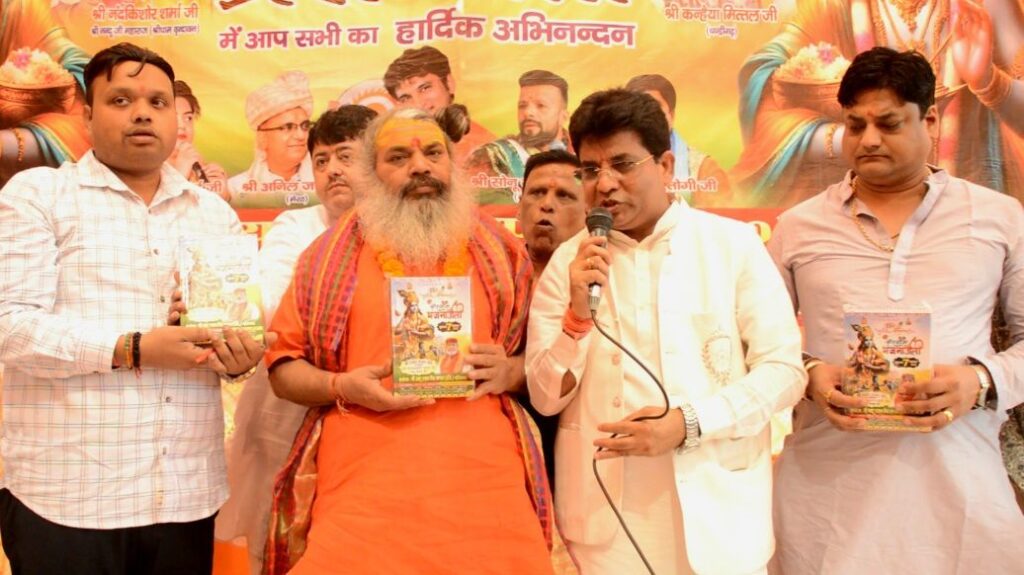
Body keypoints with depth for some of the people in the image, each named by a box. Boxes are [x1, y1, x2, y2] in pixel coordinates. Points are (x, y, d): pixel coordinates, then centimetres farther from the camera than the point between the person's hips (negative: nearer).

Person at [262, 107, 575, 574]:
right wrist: (342, 387, -9)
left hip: (487, 487, 1)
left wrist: (509, 372, -6)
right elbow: (283, 366, 8)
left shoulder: (499, 253, 12)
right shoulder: (332, 256, 8)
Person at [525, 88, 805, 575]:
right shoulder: (568, 262, 2)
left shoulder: (734, 243, -1)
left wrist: (689, 423, -17)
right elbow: (545, 399, 0)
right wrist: (578, 316, -17)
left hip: (718, 504, -1)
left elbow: (784, 369, -4)